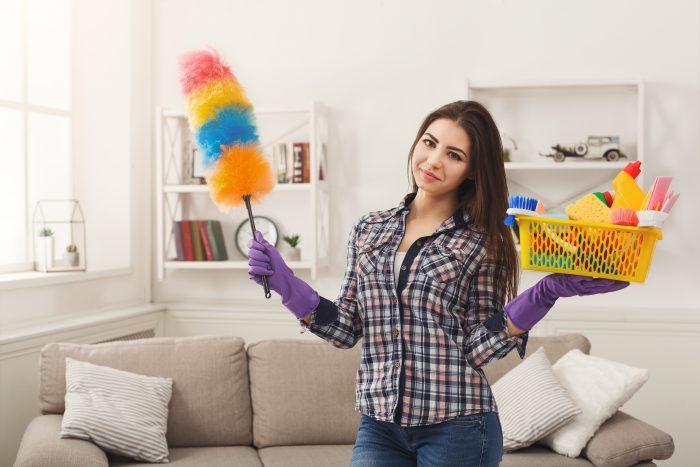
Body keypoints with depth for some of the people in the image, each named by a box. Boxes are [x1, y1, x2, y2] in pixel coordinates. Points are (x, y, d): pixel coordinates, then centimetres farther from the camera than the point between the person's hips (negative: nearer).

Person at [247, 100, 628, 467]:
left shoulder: (483, 243, -3)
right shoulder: (368, 229, 6)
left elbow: (478, 347, -8)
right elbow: (347, 329, 5)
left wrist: (543, 294, -19)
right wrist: (286, 285, -6)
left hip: (456, 428, -2)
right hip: (378, 425, 3)